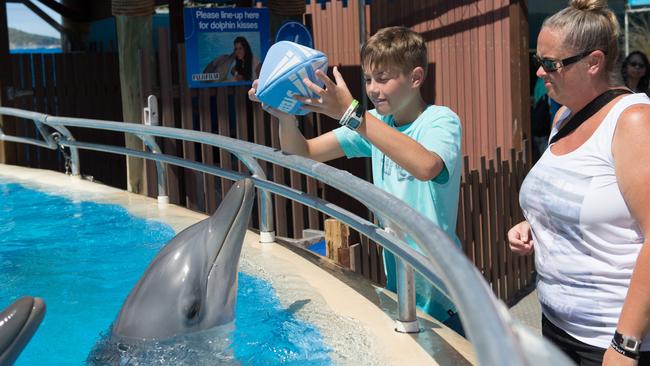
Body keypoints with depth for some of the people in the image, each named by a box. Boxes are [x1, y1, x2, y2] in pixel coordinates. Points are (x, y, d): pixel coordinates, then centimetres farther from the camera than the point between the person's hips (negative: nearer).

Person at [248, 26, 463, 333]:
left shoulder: (441, 119, -13)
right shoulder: (375, 124, 5)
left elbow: (426, 166, -37)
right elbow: (303, 153, 1)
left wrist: (350, 112, -39)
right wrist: (286, 117, -20)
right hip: (396, 282, 6)